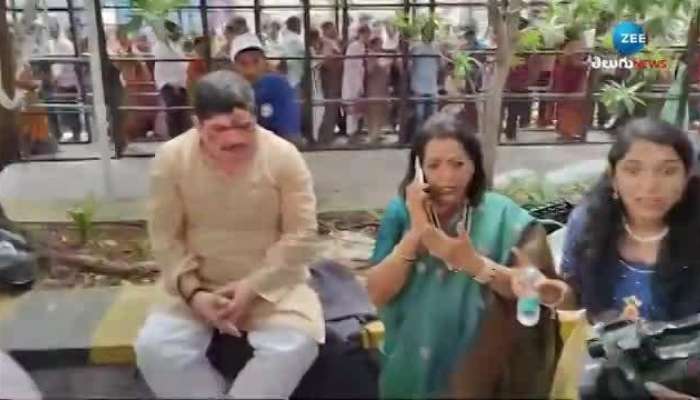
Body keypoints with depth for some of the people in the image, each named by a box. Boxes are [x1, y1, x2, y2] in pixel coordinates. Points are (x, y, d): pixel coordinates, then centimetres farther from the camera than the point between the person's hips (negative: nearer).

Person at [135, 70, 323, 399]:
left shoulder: (283, 156, -13)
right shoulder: (171, 159, -9)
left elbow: (301, 234, -11)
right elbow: (165, 239, -4)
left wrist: (253, 287, -19)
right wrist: (192, 292, -17)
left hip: (271, 284, -1)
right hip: (200, 287, 2)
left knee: (295, 346, -26)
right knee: (154, 348, -21)